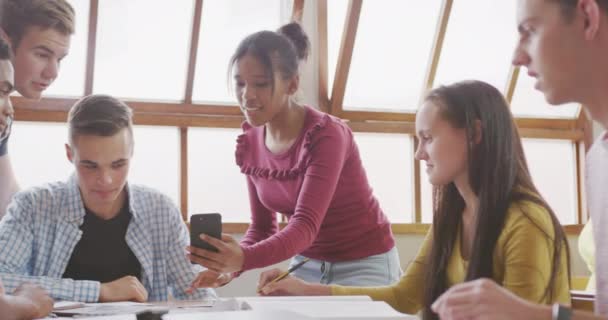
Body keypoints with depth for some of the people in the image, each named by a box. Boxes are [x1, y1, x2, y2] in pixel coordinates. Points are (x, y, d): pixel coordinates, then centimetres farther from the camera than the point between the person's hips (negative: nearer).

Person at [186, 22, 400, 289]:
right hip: (306, 264, 5)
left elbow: (306, 226, -32)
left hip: (363, 264, -5)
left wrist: (243, 259, -49)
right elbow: (263, 226, 1)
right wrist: (229, 265, -19)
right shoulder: (250, 144, -5)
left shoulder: (326, 135, -24)